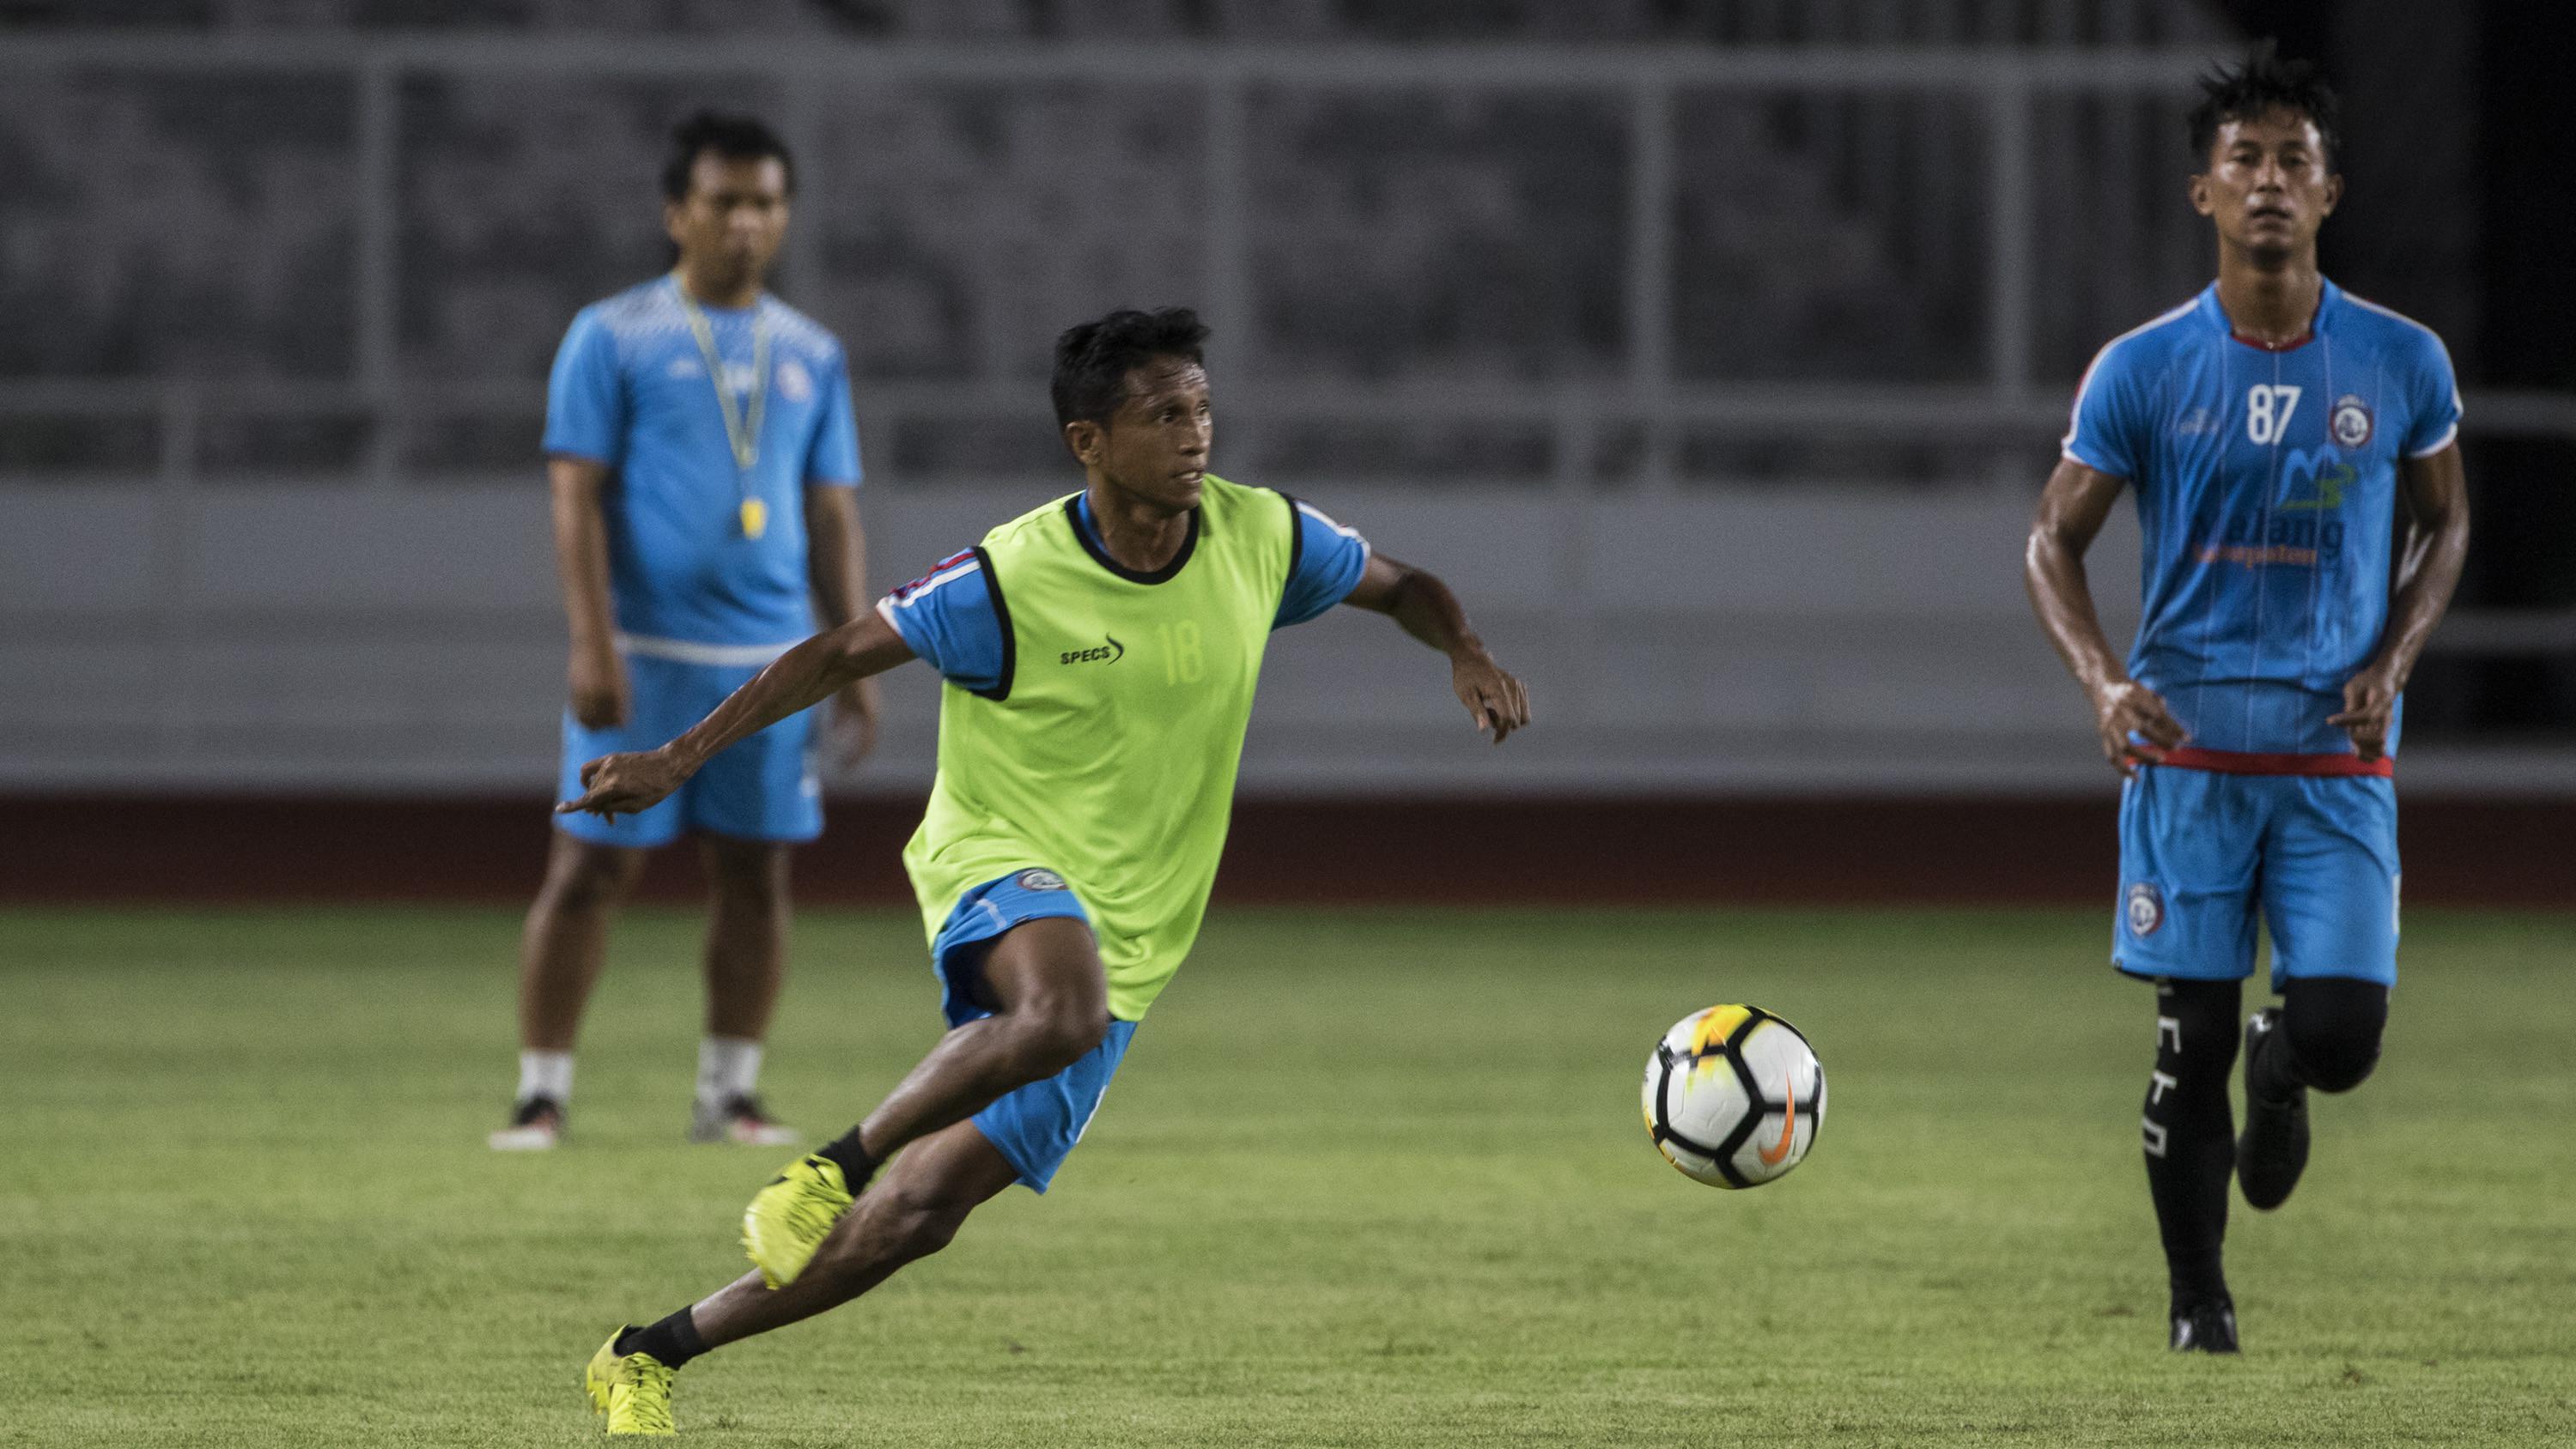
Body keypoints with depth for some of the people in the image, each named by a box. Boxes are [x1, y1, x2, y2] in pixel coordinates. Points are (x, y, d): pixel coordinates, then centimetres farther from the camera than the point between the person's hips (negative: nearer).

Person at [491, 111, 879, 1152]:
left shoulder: (809, 355, 13)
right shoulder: (614, 339, 1)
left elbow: (835, 517, 15)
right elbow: (576, 496, -4)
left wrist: (856, 663, 9)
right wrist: (593, 644, -14)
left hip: (769, 661, 4)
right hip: (643, 654, -4)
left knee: (754, 872, 4)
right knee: (591, 864, -5)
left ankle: (730, 1090, 13)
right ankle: (542, 1093, 0)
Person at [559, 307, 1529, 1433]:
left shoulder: (1260, 538, -3)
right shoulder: (1009, 581, -14)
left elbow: (1400, 587, 14)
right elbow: (843, 655, -4)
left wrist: (1464, 652, -8)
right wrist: (680, 759, -8)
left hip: (1127, 938, 4)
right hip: (1001, 871, -4)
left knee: (923, 1210, -4)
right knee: (1064, 1007, -42)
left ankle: (646, 1359, 8)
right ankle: (828, 1170, -22)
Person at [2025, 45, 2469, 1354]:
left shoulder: (2401, 363, 1)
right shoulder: (2142, 370, -3)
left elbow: (2442, 524, 15)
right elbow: (2053, 540, 4)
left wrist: (2392, 662, -2)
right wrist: (2103, 680, -15)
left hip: (2339, 756, 1)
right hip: (2188, 745, -1)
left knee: (2341, 1034, -11)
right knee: (2190, 1041, 0)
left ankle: (2282, 1069, 27)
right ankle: (2196, 1301, 17)